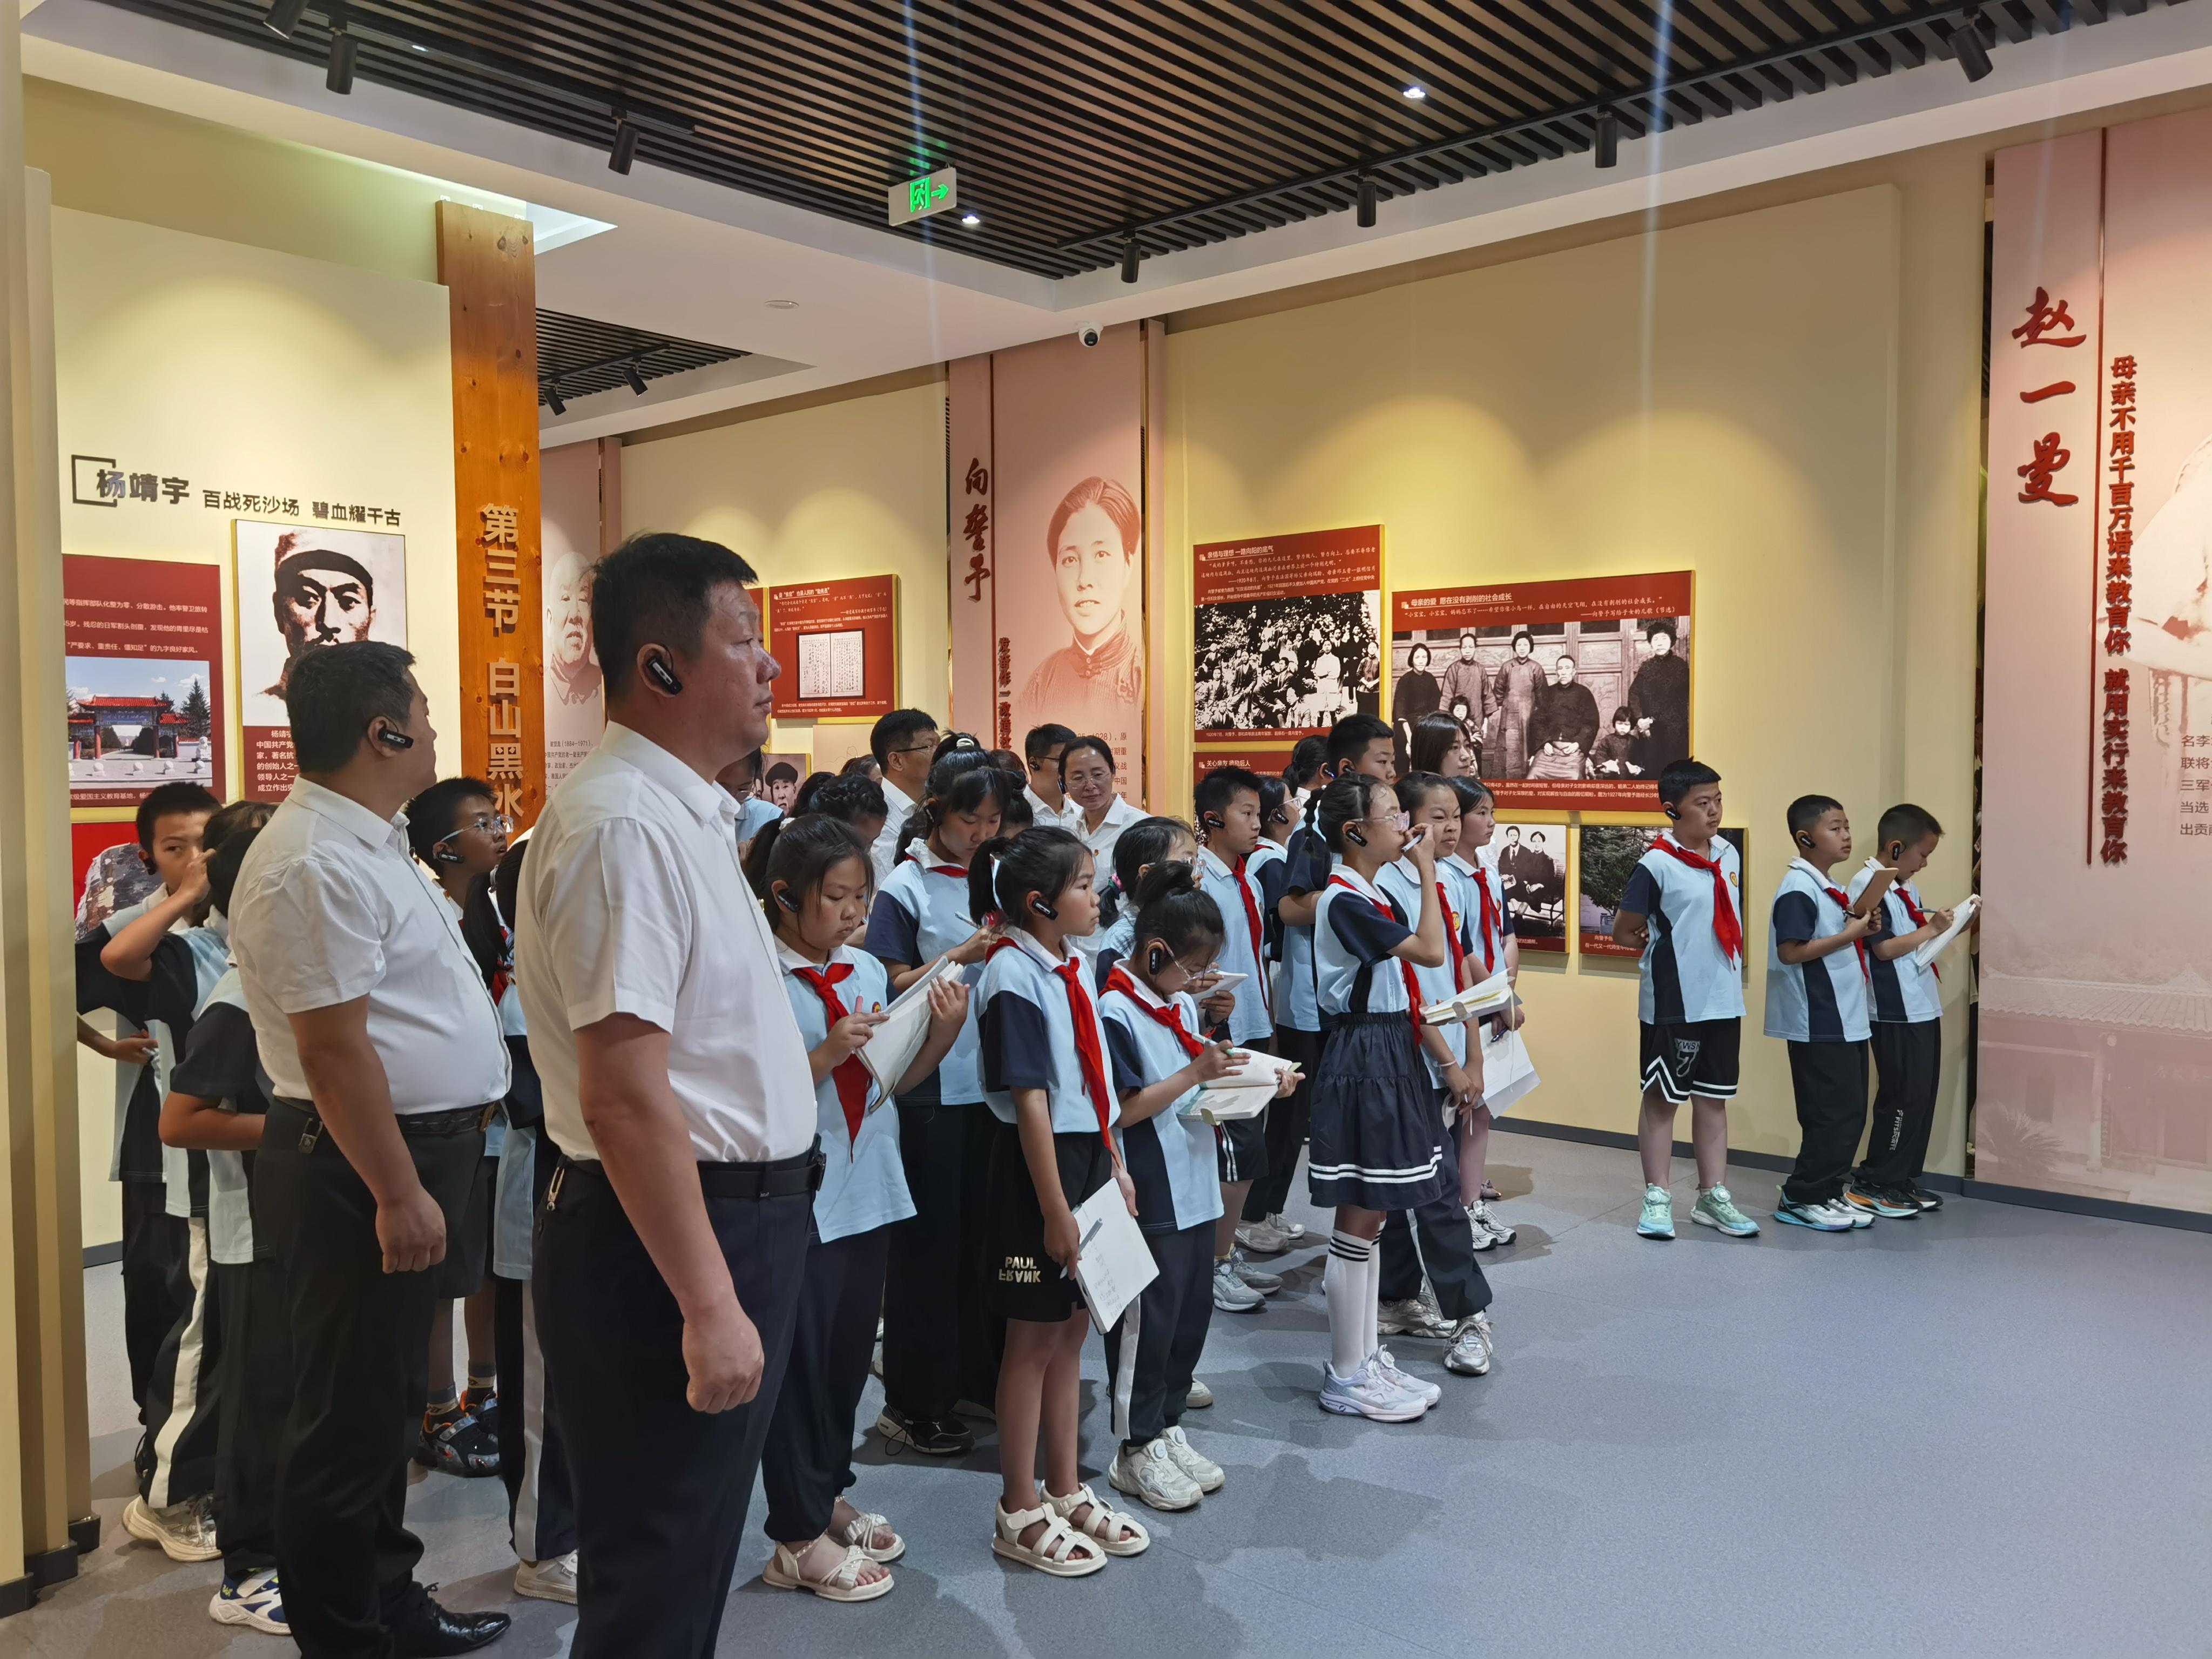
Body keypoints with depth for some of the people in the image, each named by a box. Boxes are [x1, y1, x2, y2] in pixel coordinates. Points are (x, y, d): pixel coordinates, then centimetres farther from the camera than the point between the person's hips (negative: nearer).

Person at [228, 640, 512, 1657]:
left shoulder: (365, 841, 12)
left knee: (390, 1401, 20)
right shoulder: (315, 864, -21)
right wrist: (398, 1193, -22)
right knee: (352, 1415, 4)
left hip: (415, 1151, 11)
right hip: (363, 1167, -11)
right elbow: (333, 1048, -24)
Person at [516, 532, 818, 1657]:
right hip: (671, 1238, -10)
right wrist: (709, 1305, -25)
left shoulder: (684, 813, 11)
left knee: (691, 1557, 24)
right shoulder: (623, 826, -22)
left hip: (740, 1217, 10)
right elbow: (626, 1102, -27)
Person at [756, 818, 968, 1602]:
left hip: (869, 1190, 6)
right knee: (801, 1361, 6)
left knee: (850, 1351, 18)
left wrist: (945, 1032, -6)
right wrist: (829, 1054, -26)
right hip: (799, 1198, -6)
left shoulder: (868, 971, 5)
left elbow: (892, 1081, 9)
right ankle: (800, 1537, 23)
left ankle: (829, 1497, 38)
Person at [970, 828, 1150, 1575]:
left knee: (1073, 1329, 17)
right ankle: (1019, 1514, 20)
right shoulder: (1014, 976, -18)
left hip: (1088, 1156, 8)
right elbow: (1029, 1099, -20)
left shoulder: (1072, 968, 8)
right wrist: (1055, 1209, -20)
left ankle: (1066, 1490, 31)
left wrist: (1117, 1168, 14)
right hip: (1037, 1165, -8)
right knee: (1035, 1338, 4)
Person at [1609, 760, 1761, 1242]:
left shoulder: (1729, 855, 6)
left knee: (1714, 1097, 13)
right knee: (1663, 1097, 6)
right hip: (1673, 1004, -6)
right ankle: (1657, 1199, 15)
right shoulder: (1656, 866, -14)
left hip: (1724, 1000, 6)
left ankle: (1714, 1196, 24)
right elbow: (1623, 932, -10)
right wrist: (1661, 947, 3)